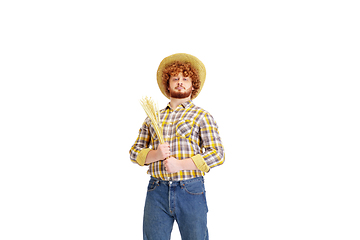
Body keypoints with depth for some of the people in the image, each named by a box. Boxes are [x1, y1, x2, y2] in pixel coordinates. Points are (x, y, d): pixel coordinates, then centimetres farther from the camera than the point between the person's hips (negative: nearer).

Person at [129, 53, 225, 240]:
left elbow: (217, 154, -2)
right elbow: (134, 152, 15)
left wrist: (180, 164, -12)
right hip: (157, 191, 3)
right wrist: (155, 154, -8)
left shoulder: (202, 116, 7)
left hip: (190, 191, -2)